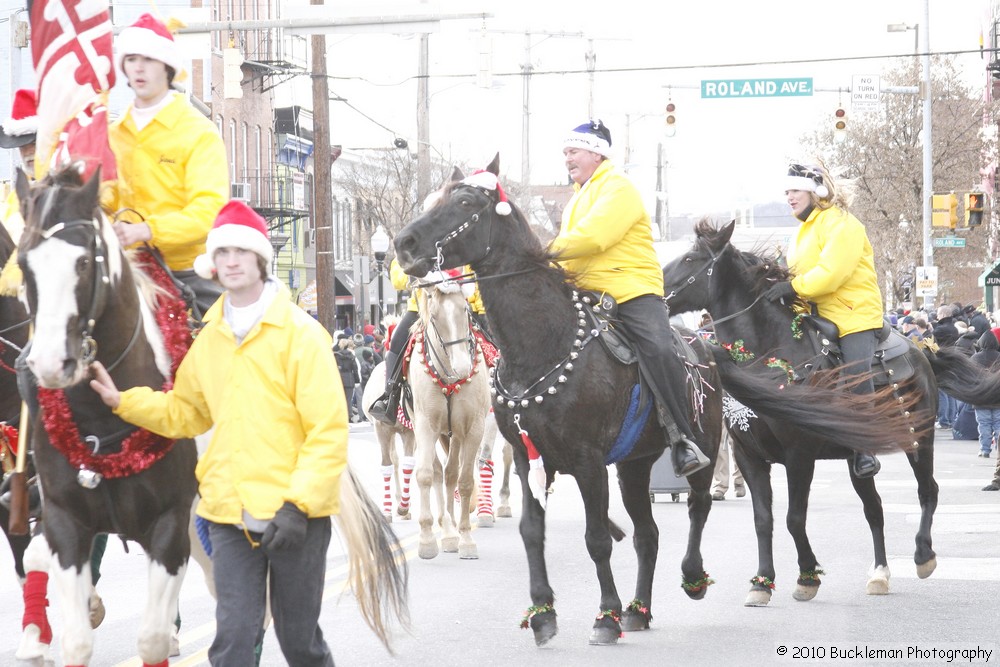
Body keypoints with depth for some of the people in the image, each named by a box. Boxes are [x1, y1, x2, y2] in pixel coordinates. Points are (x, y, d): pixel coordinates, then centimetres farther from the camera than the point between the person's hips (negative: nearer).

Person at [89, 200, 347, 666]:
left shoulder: (300, 332, -8)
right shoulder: (211, 338, 9)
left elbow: (329, 430, -12)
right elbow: (187, 413, 21)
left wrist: (299, 502, -19)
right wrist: (123, 402, 8)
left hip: (295, 512, -4)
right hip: (230, 513, 4)